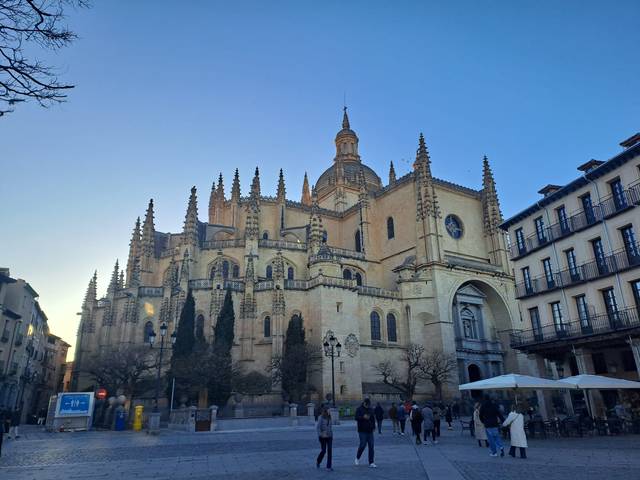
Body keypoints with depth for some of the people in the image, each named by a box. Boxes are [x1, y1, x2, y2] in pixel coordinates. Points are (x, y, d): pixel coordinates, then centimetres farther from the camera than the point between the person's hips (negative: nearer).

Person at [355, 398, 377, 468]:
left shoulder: (371, 409, 12)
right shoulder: (359, 409, -4)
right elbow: (356, 418, -14)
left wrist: (373, 427, 13)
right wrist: (363, 417, -29)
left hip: (370, 431, 5)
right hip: (362, 431, -5)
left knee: (371, 446, 1)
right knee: (363, 445, -7)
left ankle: (371, 462, 7)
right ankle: (357, 458, 18)